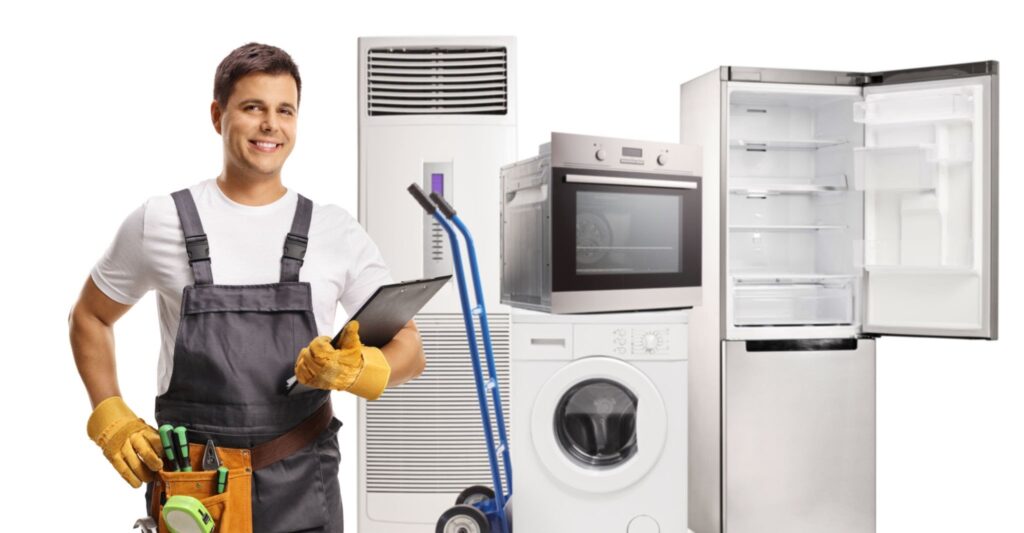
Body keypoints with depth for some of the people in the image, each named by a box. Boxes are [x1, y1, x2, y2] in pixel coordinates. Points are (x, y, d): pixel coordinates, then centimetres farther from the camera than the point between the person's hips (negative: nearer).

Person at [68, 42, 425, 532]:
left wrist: (355, 371, -19)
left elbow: (408, 349, 2)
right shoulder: (158, 222, -2)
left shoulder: (335, 230, -1)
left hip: (303, 491, 1)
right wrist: (110, 420, 1)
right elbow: (89, 316, 13)